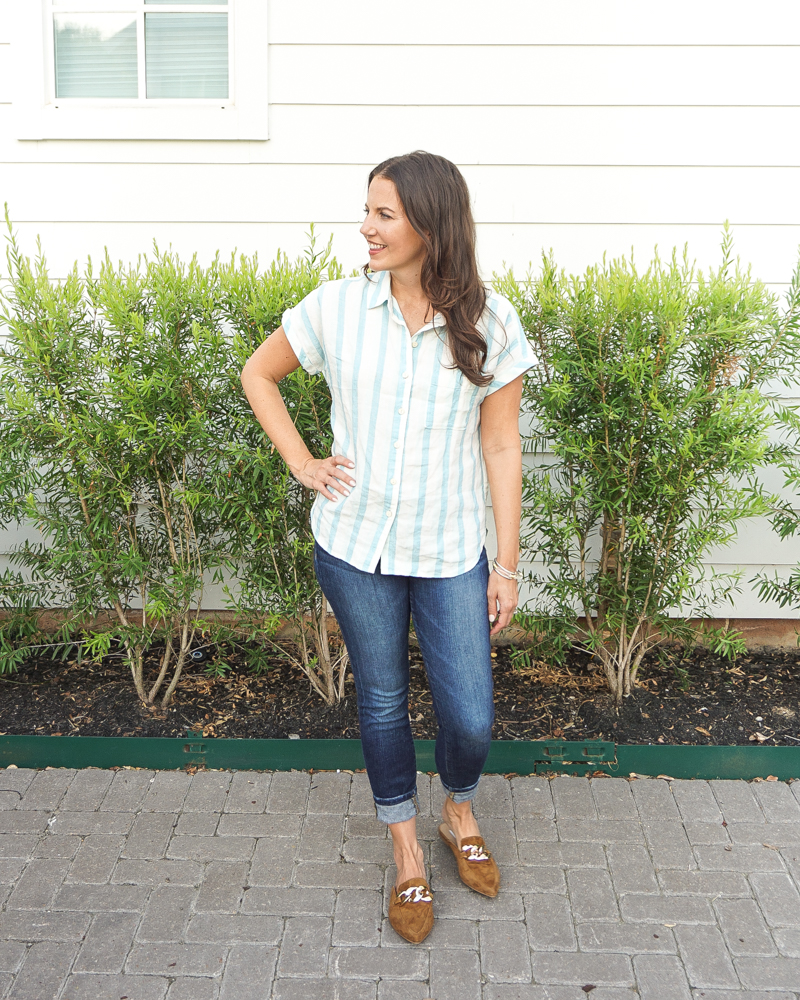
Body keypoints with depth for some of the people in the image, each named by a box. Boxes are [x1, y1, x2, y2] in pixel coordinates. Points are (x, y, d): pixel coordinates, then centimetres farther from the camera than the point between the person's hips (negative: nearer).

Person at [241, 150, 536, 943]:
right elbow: (258, 375, 11)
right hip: (355, 547, 1)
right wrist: (300, 462, 0)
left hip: (451, 554, 0)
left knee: (470, 719, 2)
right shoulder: (336, 307, -5)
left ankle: (459, 814, 38)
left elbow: (500, 446, -3)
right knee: (382, 704, 14)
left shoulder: (487, 323, -6)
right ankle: (407, 857, 36)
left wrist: (507, 564, -2)